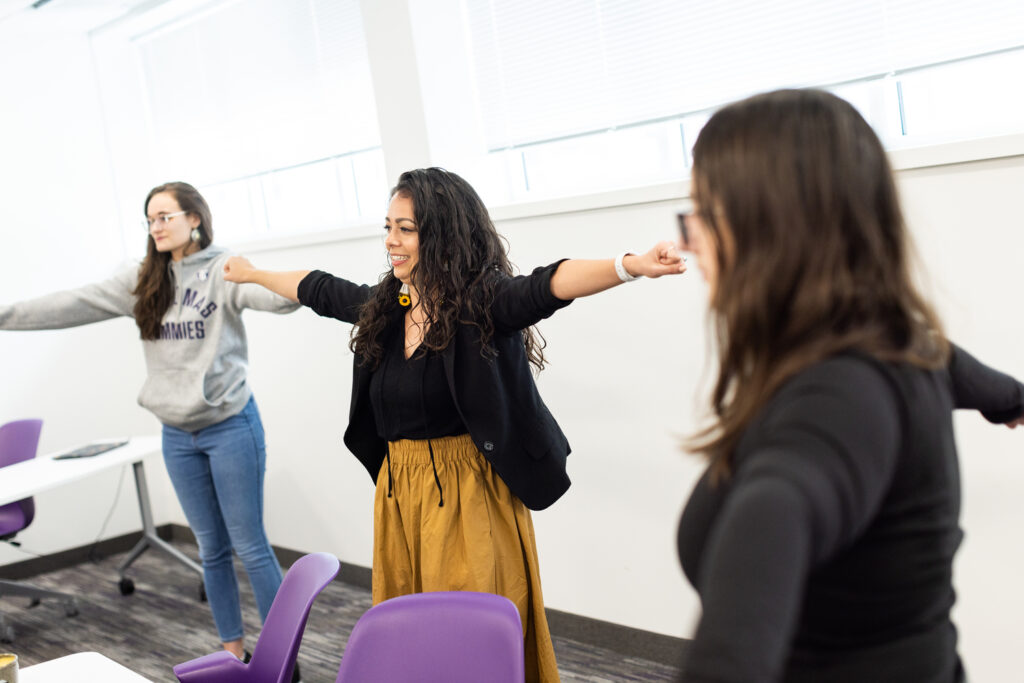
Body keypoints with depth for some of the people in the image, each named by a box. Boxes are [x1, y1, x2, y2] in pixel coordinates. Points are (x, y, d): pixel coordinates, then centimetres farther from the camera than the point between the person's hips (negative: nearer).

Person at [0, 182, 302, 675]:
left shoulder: (223, 270, -10)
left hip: (230, 427, -5)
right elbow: (75, 305, 3)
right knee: (211, 549, 14)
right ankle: (233, 651, 27)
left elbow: (273, 294, -30)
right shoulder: (144, 280, 5)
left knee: (251, 546, 1)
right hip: (178, 435, 5)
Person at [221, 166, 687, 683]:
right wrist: (252, 274, 40)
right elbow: (318, 289, 25)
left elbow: (546, 286, -31)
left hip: (468, 496, -6)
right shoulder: (383, 306, 8)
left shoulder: (482, 301, -13)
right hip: (399, 491, 7)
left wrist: (630, 266, -49)